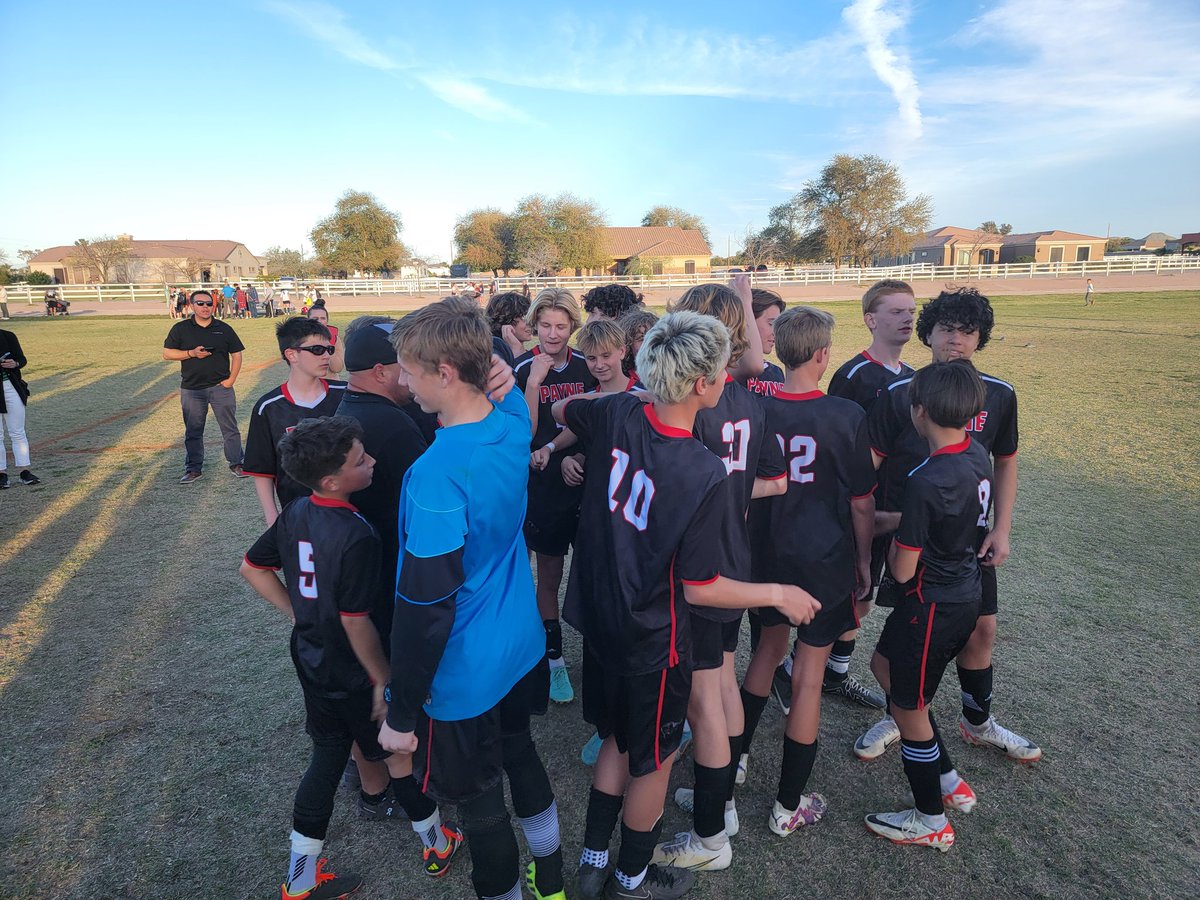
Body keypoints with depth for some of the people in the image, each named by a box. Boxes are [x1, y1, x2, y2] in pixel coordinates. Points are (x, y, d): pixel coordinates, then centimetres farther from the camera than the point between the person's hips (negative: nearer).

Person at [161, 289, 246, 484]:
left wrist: (231, 379, -3)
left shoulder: (224, 329, 3)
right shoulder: (180, 328, 2)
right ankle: (194, 468, 19)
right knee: (193, 431, 8)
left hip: (221, 387, 0)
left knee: (230, 428, 4)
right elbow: (167, 353, 2)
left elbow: (236, 354, 6)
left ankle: (236, 463, 17)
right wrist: (191, 353, -14)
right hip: (191, 389, 0)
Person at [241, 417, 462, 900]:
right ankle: (438, 844, 37)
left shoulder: (294, 513, -6)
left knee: (327, 759, 21)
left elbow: (252, 567, 7)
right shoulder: (357, 537, -31)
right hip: (353, 676, -7)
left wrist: (297, 611, 9)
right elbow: (357, 624, -28)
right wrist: (386, 683, -16)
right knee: (398, 752, 14)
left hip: (312, 662, 7)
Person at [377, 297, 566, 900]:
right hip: (521, 645, 8)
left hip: (464, 674, -8)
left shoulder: (436, 473, -32)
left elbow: (425, 609, -26)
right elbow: (498, 367, 17)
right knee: (521, 754, 28)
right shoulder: (513, 418, -10)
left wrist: (401, 714, -14)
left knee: (480, 804, 16)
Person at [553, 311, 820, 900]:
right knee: (653, 762, 20)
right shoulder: (706, 475, -29)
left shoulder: (616, 414, -14)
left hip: (598, 619, 6)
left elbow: (560, 412, 9)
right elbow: (700, 588, -21)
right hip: (653, 641, -6)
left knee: (618, 740, 27)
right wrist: (779, 595, -9)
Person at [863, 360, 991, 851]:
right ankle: (950, 781, 36)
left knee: (908, 708, 11)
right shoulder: (978, 455, -4)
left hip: (933, 605, -9)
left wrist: (890, 543, -2)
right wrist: (897, 519, 9)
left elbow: (903, 570, -20)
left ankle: (931, 820, 33)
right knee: (884, 663, 25)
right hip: (966, 592, 9)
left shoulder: (924, 481, -30)